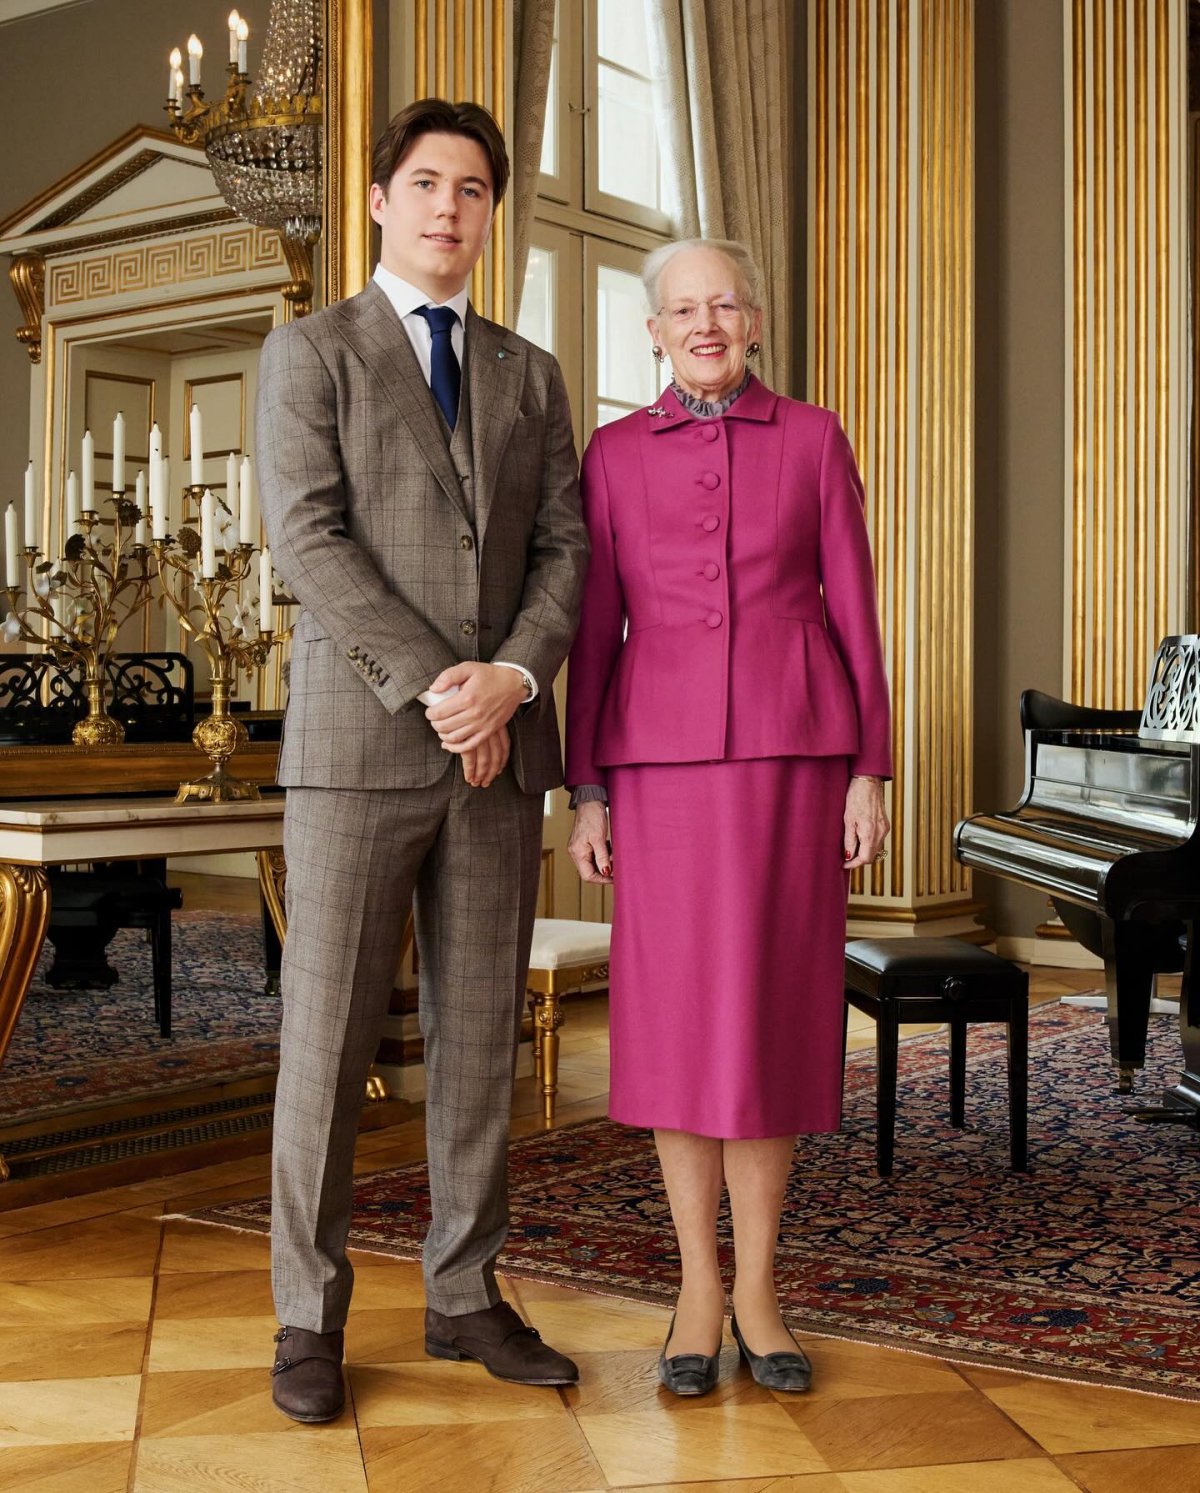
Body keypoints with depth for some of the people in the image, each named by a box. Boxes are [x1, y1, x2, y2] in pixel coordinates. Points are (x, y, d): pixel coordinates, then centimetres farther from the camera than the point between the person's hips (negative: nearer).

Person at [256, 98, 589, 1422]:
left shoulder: (530, 378, 17)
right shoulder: (309, 354, 4)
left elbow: (563, 551, 7)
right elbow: (309, 540, -9)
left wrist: (513, 680, -12)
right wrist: (432, 686, -17)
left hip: (500, 751, 4)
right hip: (357, 742, -4)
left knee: (480, 1035, 7)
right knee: (328, 1036, 0)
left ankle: (465, 1300, 19)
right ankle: (309, 1323, 12)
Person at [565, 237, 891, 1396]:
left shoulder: (813, 439, 7)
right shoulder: (615, 454, 8)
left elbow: (853, 608, 5)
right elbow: (595, 629, 6)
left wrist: (868, 771, -2)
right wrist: (585, 793, 0)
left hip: (790, 746, 0)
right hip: (663, 752, 0)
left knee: (769, 1008, 1)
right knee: (677, 1011, 0)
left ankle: (756, 1287, 14)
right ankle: (697, 1290, 13)